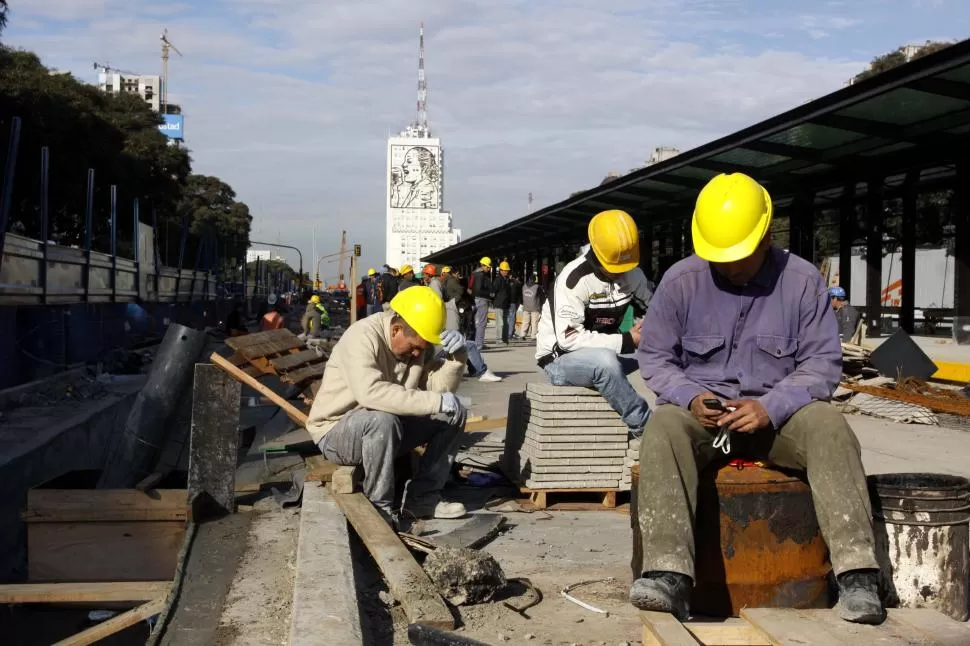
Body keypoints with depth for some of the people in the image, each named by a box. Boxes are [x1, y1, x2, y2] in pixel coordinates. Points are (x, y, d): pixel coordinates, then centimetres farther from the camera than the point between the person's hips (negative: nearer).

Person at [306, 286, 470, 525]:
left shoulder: (418, 343, -2)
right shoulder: (362, 336, -25)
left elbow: (439, 388, -7)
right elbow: (371, 392, -40)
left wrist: (456, 355, -25)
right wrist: (436, 402, -38)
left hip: (386, 428, 7)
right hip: (337, 431, -7)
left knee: (455, 415, -5)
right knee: (382, 420, -39)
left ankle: (422, 498, -1)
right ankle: (379, 508, -21)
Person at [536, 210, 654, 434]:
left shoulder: (632, 273, -2)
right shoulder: (574, 279, -23)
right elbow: (569, 339, -27)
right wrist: (625, 341, -28)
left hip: (606, 353, 7)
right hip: (561, 358, -7)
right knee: (605, 360, -38)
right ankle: (646, 428, -23)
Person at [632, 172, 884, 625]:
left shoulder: (802, 280, -4)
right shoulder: (681, 280, -3)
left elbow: (823, 363, -5)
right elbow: (654, 356, 2)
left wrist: (771, 407, -21)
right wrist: (690, 397, -18)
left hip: (777, 413, 0)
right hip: (700, 411, 0)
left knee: (829, 425, -31)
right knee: (663, 428, -33)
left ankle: (857, 573, -33)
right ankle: (668, 573, -44)